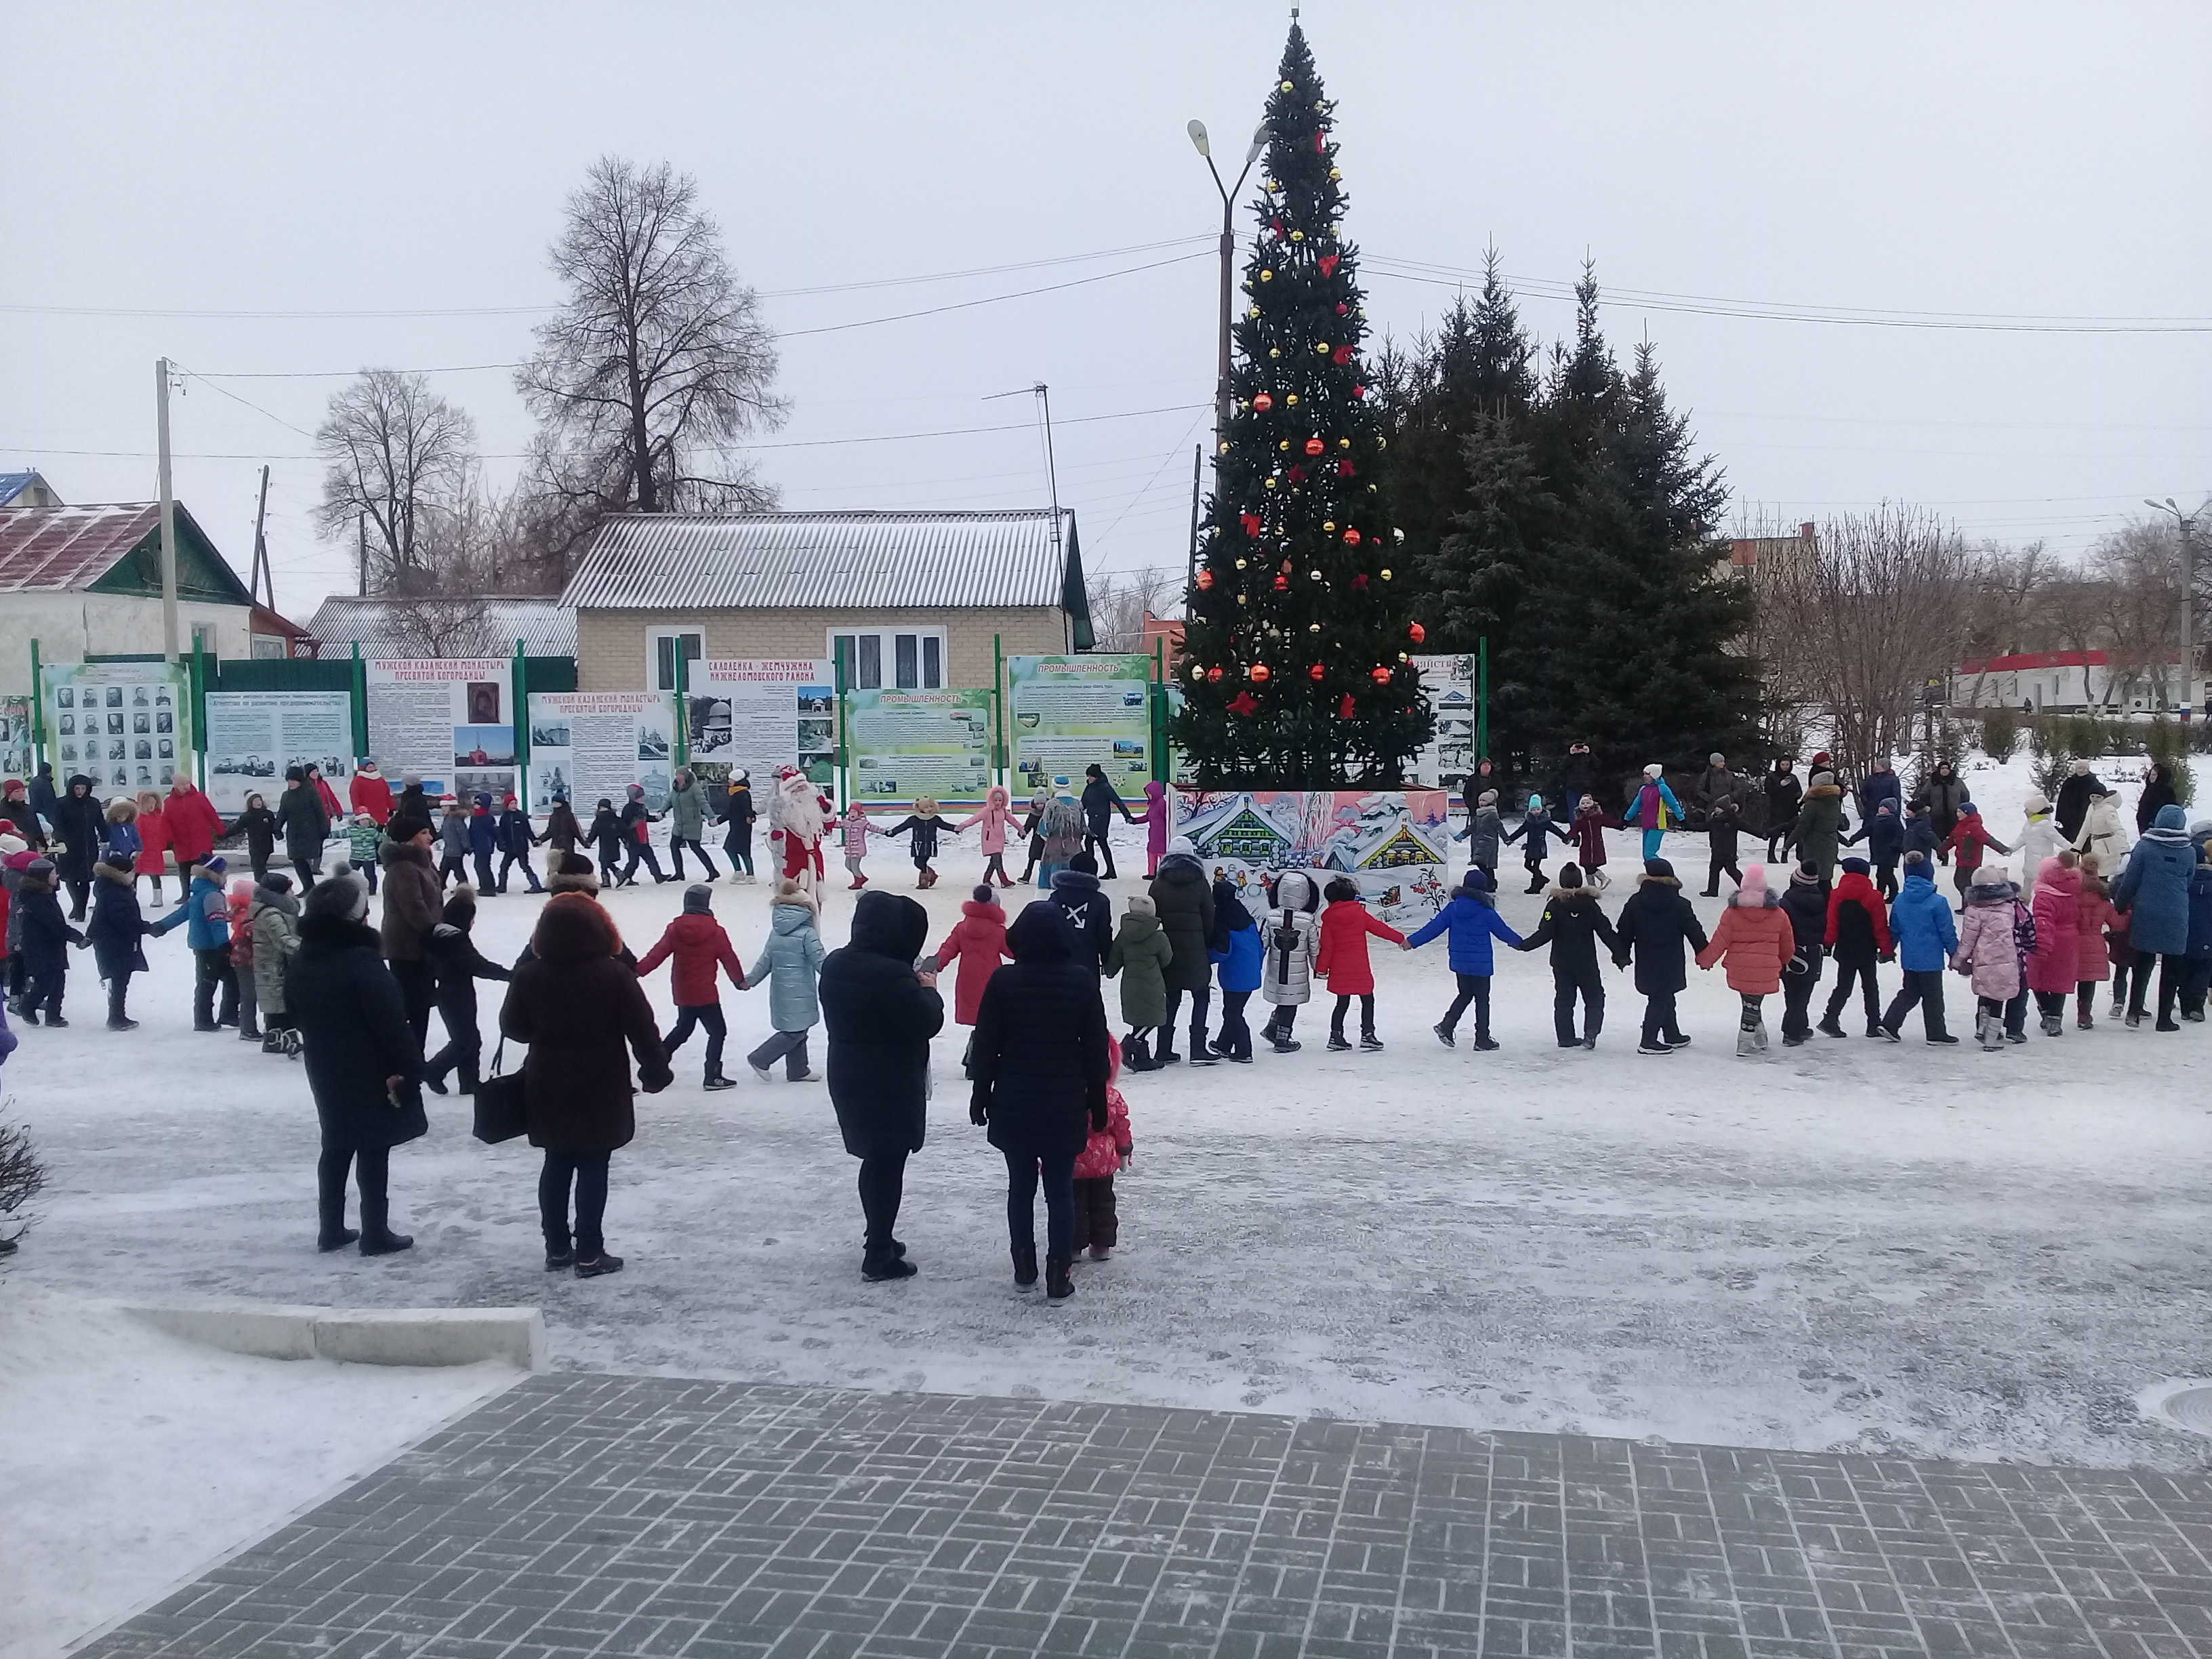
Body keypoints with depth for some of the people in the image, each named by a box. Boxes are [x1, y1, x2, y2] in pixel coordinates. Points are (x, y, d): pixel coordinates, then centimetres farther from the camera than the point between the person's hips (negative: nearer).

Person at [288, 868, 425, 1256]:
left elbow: (295, 1016, 16)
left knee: (336, 1146, 17)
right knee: (373, 1150, 1)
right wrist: (408, 1064, -14)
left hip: (326, 1072, 8)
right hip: (370, 1073, -7)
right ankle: (376, 1234, 6)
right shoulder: (361, 962, -21)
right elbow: (391, 1021, -22)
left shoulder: (301, 962, 5)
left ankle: (331, 1229, 23)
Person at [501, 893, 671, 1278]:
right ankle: (589, 1253, 4)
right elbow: (643, 1030, -10)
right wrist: (656, 1073, 1)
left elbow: (512, 1027, 7)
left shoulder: (528, 976, -3)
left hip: (548, 1089, 3)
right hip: (601, 1090, -3)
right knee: (593, 1168, 2)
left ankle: (557, 1248, 19)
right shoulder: (614, 974, -13)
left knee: (557, 1165, 14)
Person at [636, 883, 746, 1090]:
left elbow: (658, 953, -6)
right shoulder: (715, 932, -10)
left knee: (683, 1028, 25)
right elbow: (729, 958, -3)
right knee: (717, 1031, 3)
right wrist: (739, 981, 12)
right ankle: (712, 1077, -1)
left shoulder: (675, 929, -1)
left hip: (682, 993, 6)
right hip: (705, 994, -6)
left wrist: (638, 971, -4)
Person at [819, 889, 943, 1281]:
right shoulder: (891, 974, -25)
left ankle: (879, 1239, 33)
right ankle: (879, 1257, 10)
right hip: (890, 1084, -8)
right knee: (889, 1164, 3)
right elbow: (928, 1022, -19)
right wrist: (928, 989, 0)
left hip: (848, 1077, 8)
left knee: (875, 1158, 21)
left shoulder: (834, 964, 2)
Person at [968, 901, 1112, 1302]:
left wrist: (981, 1095, 8)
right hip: (1065, 1105, -1)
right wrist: (1098, 1103, 7)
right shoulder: (1081, 980, -7)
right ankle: (1058, 1277, 6)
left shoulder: (1004, 980, -8)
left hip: (1014, 1103, 1)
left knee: (1021, 1186, 13)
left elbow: (986, 1045, -3)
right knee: (1061, 1190, 5)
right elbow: (1096, 1048, -2)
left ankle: (1024, 1269, 21)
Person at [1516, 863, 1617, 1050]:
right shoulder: (1589, 904, -5)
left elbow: (1545, 933, -14)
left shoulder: (1555, 905, -9)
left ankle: (1566, 1037, 11)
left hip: (1562, 964, 0)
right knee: (1594, 998, 11)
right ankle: (1591, 1032, -8)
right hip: (1587, 964, 0)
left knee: (1564, 999, 11)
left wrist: (1523, 945, -7)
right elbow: (1606, 931, -4)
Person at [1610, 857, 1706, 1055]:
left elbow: (1623, 932, 2)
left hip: (1646, 963, 5)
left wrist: (1621, 956, 12)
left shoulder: (1635, 903, -2)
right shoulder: (1680, 905, -10)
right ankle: (1648, 1041, -2)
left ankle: (1672, 1035, 31)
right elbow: (1694, 931, -4)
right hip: (1670, 964, -5)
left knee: (1664, 997, 19)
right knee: (1661, 999, 0)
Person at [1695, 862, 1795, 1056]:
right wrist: (1784, 960, 33)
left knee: (1751, 1003, 17)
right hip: (1765, 971, -1)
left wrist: (1704, 960, 11)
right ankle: (1745, 1043, 6)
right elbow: (1788, 945, 12)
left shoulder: (1732, 913, -5)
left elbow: (1719, 942, -4)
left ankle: (1759, 1036, 23)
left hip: (1739, 970, 1)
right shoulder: (1778, 914, -1)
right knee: (1753, 1004, 4)